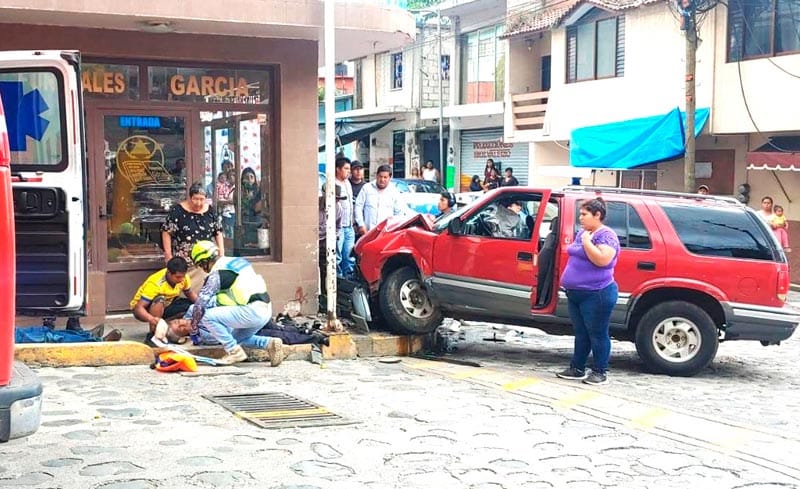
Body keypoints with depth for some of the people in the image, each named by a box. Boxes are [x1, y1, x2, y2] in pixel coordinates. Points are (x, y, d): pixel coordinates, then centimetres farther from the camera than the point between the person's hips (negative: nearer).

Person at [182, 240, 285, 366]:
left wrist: (193, 330, 8)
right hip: (265, 310, 9)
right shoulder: (237, 261, 19)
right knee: (238, 338, 28)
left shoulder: (217, 273, -6)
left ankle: (234, 351, -5)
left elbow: (200, 303, -4)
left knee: (207, 316, -9)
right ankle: (270, 343, 9)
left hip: (252, 312, -9)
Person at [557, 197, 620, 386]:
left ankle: (600, 372, 8)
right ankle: (577, 369, 22)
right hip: (576, 293, 9)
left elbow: (602, 260, -26)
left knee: (597, 334, 0)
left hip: (596, 294, -9)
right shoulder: (582, 233, 14)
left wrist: (587, 242, -18)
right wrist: (568, 281, 16)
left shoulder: (606, 235, -12)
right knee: (581, 333, 15)